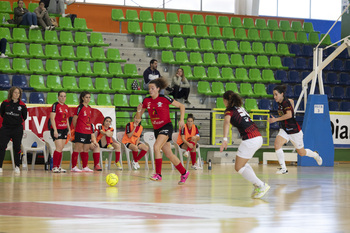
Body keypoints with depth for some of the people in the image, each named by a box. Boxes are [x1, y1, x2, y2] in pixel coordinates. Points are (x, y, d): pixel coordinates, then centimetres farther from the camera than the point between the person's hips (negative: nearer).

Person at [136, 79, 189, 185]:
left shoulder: (164, 98, -11)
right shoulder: (146, 100, 2)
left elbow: (181, 106, -2)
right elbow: (138, 117, 5)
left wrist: (181, 120, -10)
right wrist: (139, 110, -16)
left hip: (166, 127, -6)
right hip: (156, 129, 6)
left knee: (156, 147, -26)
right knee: (169, 154, 10)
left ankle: (158, 174, -21)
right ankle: (184, 173, 26)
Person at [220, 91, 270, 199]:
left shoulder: (229, 110, -1)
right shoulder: (240, 108, 22)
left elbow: (226, 122, -21)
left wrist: (225, 139, -30)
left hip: (250, 140, -8)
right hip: (258, 137, 8)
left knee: (239, 167, 3)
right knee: (242, 163, 24)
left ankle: (261, 186, -2)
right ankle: (257, 185, 12)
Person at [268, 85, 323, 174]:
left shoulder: (285, 103, -24)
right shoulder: (280, 102, 1)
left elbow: (289, 115, -39)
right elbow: (292, 101, 20)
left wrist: (276, 119, -37)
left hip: (294, 131, -7)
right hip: (284, 130, 7)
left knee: (302, 153, 10)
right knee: (277, 144, -20)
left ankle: (315, 155, 43)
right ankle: (283, 169, -16)